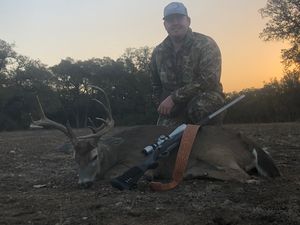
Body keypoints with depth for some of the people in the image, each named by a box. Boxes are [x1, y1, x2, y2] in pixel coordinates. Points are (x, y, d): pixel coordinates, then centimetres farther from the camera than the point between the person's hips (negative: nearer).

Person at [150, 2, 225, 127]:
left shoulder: (206, 44, -9)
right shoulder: (158, 52, 7)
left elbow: (209, 80, -22)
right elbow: (155, 85, 21)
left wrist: (174, 97, -24)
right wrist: (163, 105, 2)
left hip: (205, 98, -3)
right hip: (173, 108, 3)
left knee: (198, 107, -37)